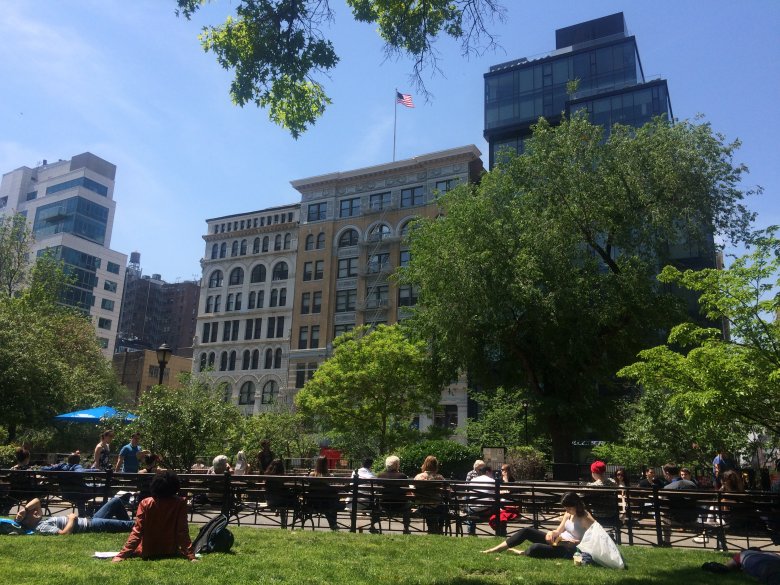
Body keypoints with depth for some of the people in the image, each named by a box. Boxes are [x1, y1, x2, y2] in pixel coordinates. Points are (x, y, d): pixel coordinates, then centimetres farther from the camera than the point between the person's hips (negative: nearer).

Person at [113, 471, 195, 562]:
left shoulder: (146, 503, -15)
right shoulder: (180, 504, -16)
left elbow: (137, 531, -17)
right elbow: (183, 532, -18)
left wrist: (122, 555, -13)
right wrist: (191, 556, -17)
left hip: (147, 552, 2)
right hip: (171, 552, -2)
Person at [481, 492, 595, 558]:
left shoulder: (585, 518, -15)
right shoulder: (569, 514, 8)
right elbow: (558, 531, 11)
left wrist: (576, 542, -24)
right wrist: (551, 533, -11)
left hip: (570, 549, -9)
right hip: (559, 541, 9)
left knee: (535, 548, -33)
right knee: (527, 531, -7)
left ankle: (520, 553, 3)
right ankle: (494, 550, -4)